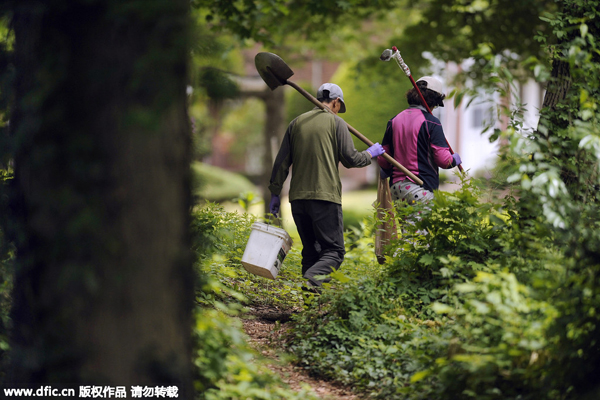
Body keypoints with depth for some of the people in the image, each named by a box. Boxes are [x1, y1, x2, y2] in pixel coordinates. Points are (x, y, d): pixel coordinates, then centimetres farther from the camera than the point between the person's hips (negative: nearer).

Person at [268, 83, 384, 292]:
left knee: (310, 250, 14)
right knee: (333, 250, -4)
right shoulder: (336, 123, 1)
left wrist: (275, 193, 16)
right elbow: (350, 159, -2)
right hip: (325, 196, -5)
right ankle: (312, 279, -30)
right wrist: (370, 153, 17)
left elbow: (282, 161, 12)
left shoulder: (297, 123, 14)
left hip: (298, 197, 5)